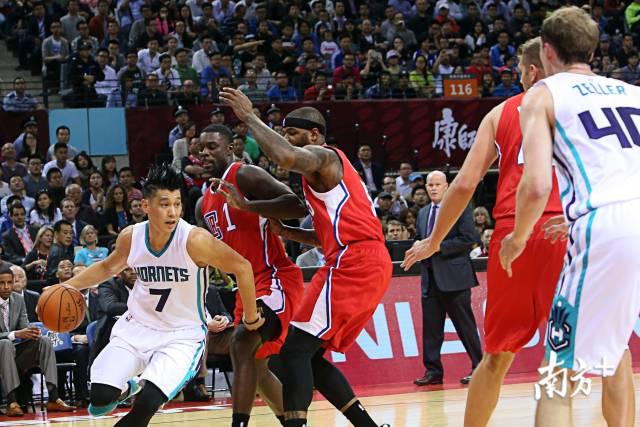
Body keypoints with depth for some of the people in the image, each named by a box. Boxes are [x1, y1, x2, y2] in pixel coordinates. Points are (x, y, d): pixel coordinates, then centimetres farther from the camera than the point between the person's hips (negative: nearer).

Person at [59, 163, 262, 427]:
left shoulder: (195, 240, -22)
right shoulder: (130, 237, -7)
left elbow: (241, 267, -12)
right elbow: (108, 268, 15)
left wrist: (251, 318, -4)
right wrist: (68, 286, 4)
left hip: (183, 335, -4)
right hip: (137, 326, 4)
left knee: (148, 402, -26)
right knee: (100, 396, -14)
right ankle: (127, 388, 22)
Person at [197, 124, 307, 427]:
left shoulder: (245, 176, -10)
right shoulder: (204, 204, 16)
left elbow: (298, 207, -22)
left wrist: (246, 205, -28)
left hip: (276, 278, -10)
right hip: (249, 285, 10)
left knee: (241, 343, -28)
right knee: (257, 370, 17)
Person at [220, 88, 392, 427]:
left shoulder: (322, 156, -3)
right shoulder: (325, 169, 28)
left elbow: (286, 157, -28)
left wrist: (249, 116, -16)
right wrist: (285, 232, 18)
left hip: (352, 266, -10)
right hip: (371, 266, 10)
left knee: (295, 351, -12)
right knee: (311, 356, 14)